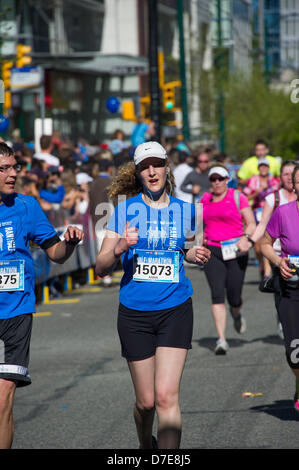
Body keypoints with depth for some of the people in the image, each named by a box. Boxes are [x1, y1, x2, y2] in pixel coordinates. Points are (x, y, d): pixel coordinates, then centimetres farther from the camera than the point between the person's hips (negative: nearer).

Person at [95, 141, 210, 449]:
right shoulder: (126, 209, -1)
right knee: (146, 401, 6)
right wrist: (119, 248, -25)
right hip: (134, 313, 0)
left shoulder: (184, 210, 6)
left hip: (175, 310, 0)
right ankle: (146, 446, 36)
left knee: (166, 397, -14)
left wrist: (197, 255, 2)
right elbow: (101, 267, -4)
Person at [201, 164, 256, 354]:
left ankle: (236, 315, 39)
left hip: (235, 252, -2)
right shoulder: (205, 199, 11)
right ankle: (221, 340, -13)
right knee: (217, 294, -12)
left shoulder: (238, 197, 0)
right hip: (212, 252, 2)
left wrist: (246, 238, -20)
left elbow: (252, 223, -1)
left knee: (234, 297, -1)